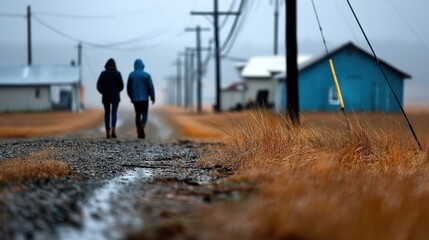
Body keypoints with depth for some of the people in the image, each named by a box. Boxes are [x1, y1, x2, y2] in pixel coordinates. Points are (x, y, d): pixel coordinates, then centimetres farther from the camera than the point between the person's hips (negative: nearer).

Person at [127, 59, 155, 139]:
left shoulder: (131, 75, 0)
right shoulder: (146, 75, -7)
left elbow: (128, 88, 5)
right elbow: (151, 87, -8)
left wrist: (131, 97, 20)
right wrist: (153, 98, 2)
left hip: (135, 98, 2)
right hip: (144, 98, -2)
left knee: (138, 115, 12)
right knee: (144, 115, 5)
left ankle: (139, 133, 7)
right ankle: (141, 129, -22)